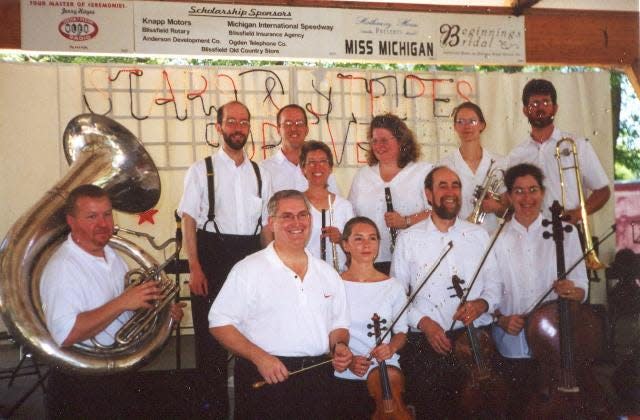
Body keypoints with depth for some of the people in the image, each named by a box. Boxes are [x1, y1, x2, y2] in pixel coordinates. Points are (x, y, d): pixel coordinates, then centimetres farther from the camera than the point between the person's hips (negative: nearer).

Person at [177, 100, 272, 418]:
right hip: (212, 253, -3)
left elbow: (266, 224, 13)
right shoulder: (201, 170, 1)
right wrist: (194, 268, -12)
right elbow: (189, 220, -4)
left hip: (250, 254, 3)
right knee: (210, 332, 3)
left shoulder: (260, 174, 11)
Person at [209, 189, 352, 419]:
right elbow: (220, 323, -8)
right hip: (264, 378, -4)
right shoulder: (249, 270, -5)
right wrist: (259, 357, -18)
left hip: (317, 378, 4)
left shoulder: (327, 273, 11)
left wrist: (339, 345, -2)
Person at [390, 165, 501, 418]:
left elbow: (494, 285, 14)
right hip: (424, 340, -2)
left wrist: (482, 303, -7)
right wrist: (423, 321, -10)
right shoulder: (408, 239, 5)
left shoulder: (479, 235, 12)